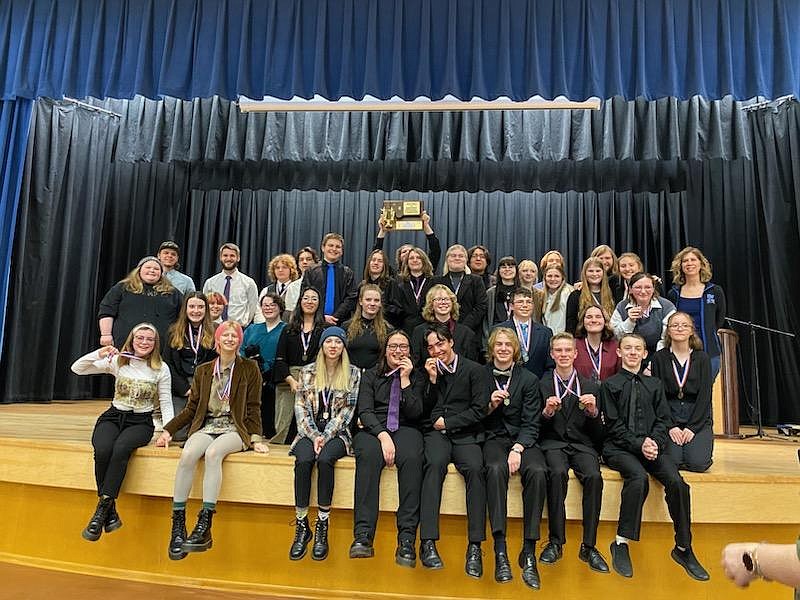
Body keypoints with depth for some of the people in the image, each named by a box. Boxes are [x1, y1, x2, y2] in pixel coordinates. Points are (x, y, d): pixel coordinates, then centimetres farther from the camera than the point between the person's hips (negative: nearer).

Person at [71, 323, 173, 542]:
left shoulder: (161, 369, 0)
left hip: (141, 422, -1)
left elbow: (166, 404, 1)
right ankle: (110, 513, -18)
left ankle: (102, 508, -25)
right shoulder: (117, 361, 3)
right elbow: (77, 369, 1)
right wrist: (99, 354, -16)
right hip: (113, 417, 2)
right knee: (102, 450, -30)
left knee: (121, 449, -34)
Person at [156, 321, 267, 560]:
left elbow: (253, 408, 2)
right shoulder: (203, 371, 15)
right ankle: (178, 525, -24)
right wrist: (168, 430, 5)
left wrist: (256, 439, -9)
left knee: (213, 452, -35)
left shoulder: (249, 369, 5)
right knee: (187, 453, -30)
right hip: (206, 427, 3)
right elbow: (191, 408, 15)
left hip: (234, 430, -3)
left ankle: (204, 527, -34)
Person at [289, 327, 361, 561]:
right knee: (303, 460, -30)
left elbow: (347, 410, -1)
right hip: (309, 432, 1)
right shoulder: (308, 371, 10)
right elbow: (301, 407, 4)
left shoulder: (353, 373, 5)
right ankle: (302, 526, -19)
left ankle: (322, 526, -21)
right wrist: (314, 436, -10)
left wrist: (325, 436, -12)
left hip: (337, 433, -1)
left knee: (324, 459, -32)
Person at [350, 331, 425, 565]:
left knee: (412, 458, -34)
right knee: (369, 456, -35)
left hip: (405, 430, 0)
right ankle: (363, 535, -38)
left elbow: (414, 413, 1)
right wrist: (383, 435, -17)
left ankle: (407, 537, -35)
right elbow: (364, 411, 0)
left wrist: (406, 380, -5)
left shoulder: (417, 377, 14)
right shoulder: (370, 375, 14)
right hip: (373, 429, 0)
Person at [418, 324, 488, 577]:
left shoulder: (474, 370, 8)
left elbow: (478, 411, 1)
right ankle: (428, 542, -34)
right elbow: (425, 411, 11)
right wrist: (432, 380, 1)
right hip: (435, 433, 1)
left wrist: (447, 421, -2)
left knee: (475, 468, -31)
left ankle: (475, 546, -28)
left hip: (465, 434, -1)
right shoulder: (428, 371, 18)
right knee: (434, 464, -32)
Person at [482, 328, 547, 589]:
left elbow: (531, 423, 0)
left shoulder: (529, 379, 7)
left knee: (537, 471, -31)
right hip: (493, 438, -1)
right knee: (496, 468, -35)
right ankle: (500, 551, -33)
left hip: (522, 439, 1)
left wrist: (517, 449, -16)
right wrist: (490, 405, -11)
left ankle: (529, 552, -24)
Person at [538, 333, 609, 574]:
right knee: (557, 473, -32)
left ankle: (588, 546, -17)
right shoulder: (541, 385, 7)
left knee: (593, 475, -29)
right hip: (553, 443, -1)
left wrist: (593, 411, -11)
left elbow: (597, 432, 9)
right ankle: (556, 542, -22)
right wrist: (547, 412, -15)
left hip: (582, 444, 2)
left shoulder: (590, 386, 12)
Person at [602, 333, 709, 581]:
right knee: (639, 477, -32)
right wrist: (638, 445, -13)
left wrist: (655, 443, -9)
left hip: (652, 446, 3)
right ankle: (620, 544, -24)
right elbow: (614, 425, 0)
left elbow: (663, 420, 11)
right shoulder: (610, 385, 8)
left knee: (676, 481, -23)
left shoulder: (655, 384, 19)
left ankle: (683, 548, -8)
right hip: (619, 447, -3)